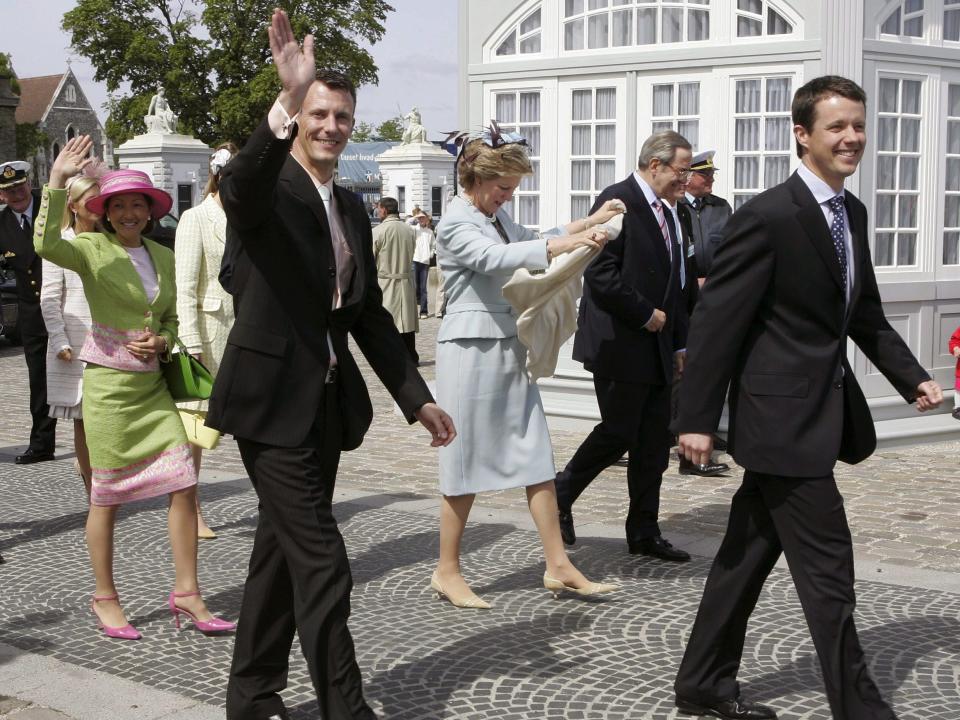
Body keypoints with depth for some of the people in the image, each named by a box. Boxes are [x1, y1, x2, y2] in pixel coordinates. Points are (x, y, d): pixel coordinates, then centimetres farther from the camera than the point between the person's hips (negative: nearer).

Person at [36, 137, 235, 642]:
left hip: (153, 383, 5)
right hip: (108, 383, -5)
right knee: (107, 496, 3)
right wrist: (56, 182, -34)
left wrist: (161, 342, -4)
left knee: (184, 485, -2)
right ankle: (104, 598, 18)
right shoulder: (93, 250, -5)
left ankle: (186, 591, 8)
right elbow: (45, 244, -26)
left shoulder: (163, 257, 10)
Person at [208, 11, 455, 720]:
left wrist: (416, 396, 14)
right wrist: (286, 101, -51)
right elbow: (238, 189, -36)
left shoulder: (352, 208, 14)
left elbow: (370, 313, 17)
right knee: (322, 561, -8)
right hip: (273, 400, -8)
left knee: (284, 547, 16)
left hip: (328, 401, 8)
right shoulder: (268, 188, -9)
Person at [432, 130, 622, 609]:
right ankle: (447, 571, 14)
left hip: (507, 349, 8)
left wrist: (588, 223, 14)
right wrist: (563, 245, -34)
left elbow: (526, 243, 25)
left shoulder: (496, 216, 14)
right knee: (467, 462, 0)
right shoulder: (456, 223, -12)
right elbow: (494, 258, -28)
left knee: (537, 456, 6)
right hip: (470, 349, -8)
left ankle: (558, 566, 11)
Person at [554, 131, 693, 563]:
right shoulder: (618, 201, -12)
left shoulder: (666, 214, 17)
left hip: (656, 348, 9)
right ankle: (560, 493, 19)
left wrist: (679, 342, 16)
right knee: (618, 433, -4)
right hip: (620, 344, -9)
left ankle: (643, 534, 16)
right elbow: (601, 273, -20)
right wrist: (645, 315, -14)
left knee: (654, 444, 8)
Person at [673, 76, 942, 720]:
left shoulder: (853, 213, 11)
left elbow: (865, 315, 19)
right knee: (828, 569, -3)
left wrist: (912, 377, 6)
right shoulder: (768, 217, -16)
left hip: (823, 411, 9)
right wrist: (697, 418, -16)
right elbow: (717, 320, -16)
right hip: (785, 414, -9)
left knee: (751, 553, 17)